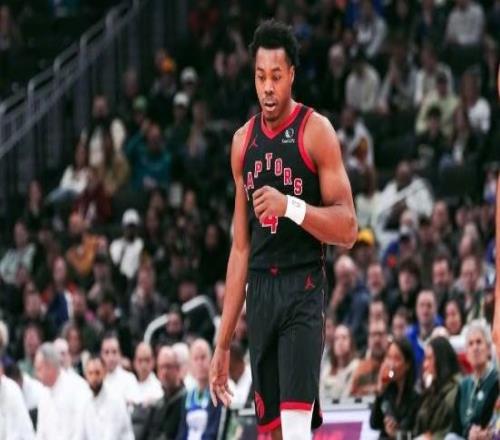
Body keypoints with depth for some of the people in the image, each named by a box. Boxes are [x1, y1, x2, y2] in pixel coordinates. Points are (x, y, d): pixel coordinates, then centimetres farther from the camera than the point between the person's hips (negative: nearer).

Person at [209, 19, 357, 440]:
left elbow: (348, 230, -9)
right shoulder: (244, 141, 12)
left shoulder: (315, 131, -5)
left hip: (303, 290, -6)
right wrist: (223, 342, 14)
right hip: (260, 291, 6)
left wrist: (291, 205, -26)